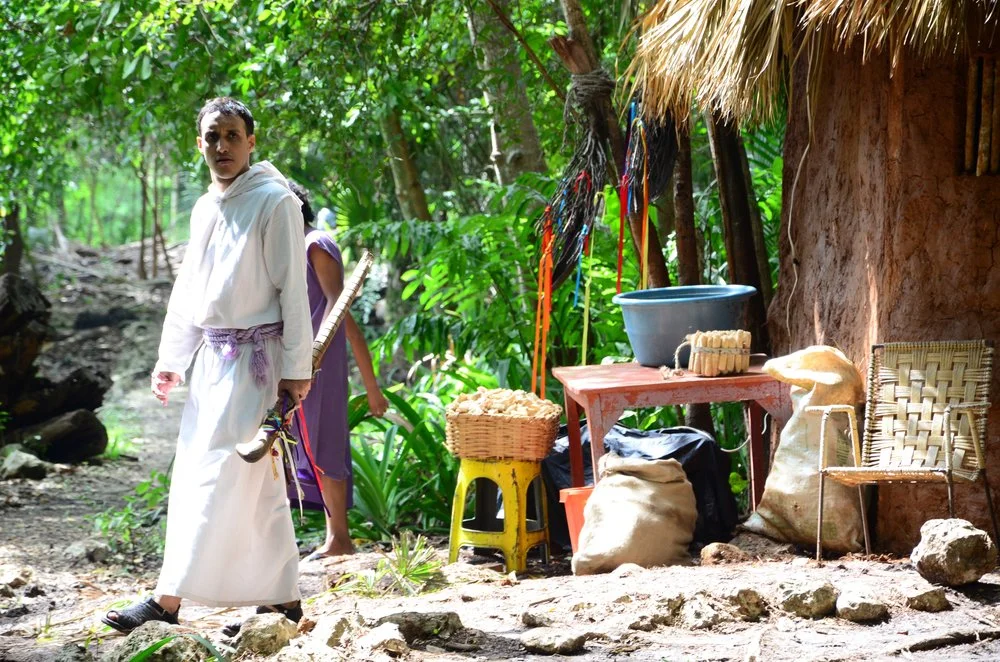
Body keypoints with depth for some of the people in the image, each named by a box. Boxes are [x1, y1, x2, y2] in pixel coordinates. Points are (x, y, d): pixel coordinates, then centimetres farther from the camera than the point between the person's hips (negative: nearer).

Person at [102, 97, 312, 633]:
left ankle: (168, 599, -10)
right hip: (212, 355, 8)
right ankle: (284, 598, 15)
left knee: (218, 477, -9)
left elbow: (292, 290, -12)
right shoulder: (205, 208, 14)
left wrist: (296, 369, -15)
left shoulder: (274, 203, -9)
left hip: (254, 357, -8)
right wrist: (170, 359, 18)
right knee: (257, 484, 9)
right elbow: (187, 289, 21)